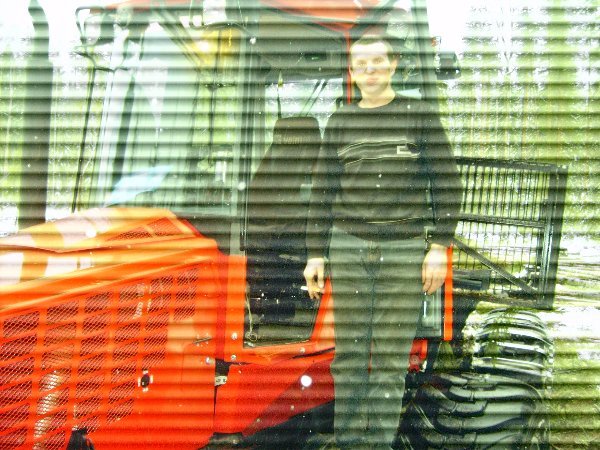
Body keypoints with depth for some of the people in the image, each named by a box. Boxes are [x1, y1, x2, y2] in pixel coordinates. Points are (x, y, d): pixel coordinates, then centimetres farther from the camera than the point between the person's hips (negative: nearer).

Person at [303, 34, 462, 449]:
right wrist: (315, 255, 5)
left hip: (405, 248, -1)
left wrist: (439, 249, -7)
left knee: (391, 357, 1)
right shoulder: (341, 122, 8)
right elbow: (323, 192, 8)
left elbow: (446, 184, 0)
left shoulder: (421, 116, 2)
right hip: (349, 245, 2)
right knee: (349, 353, 4)